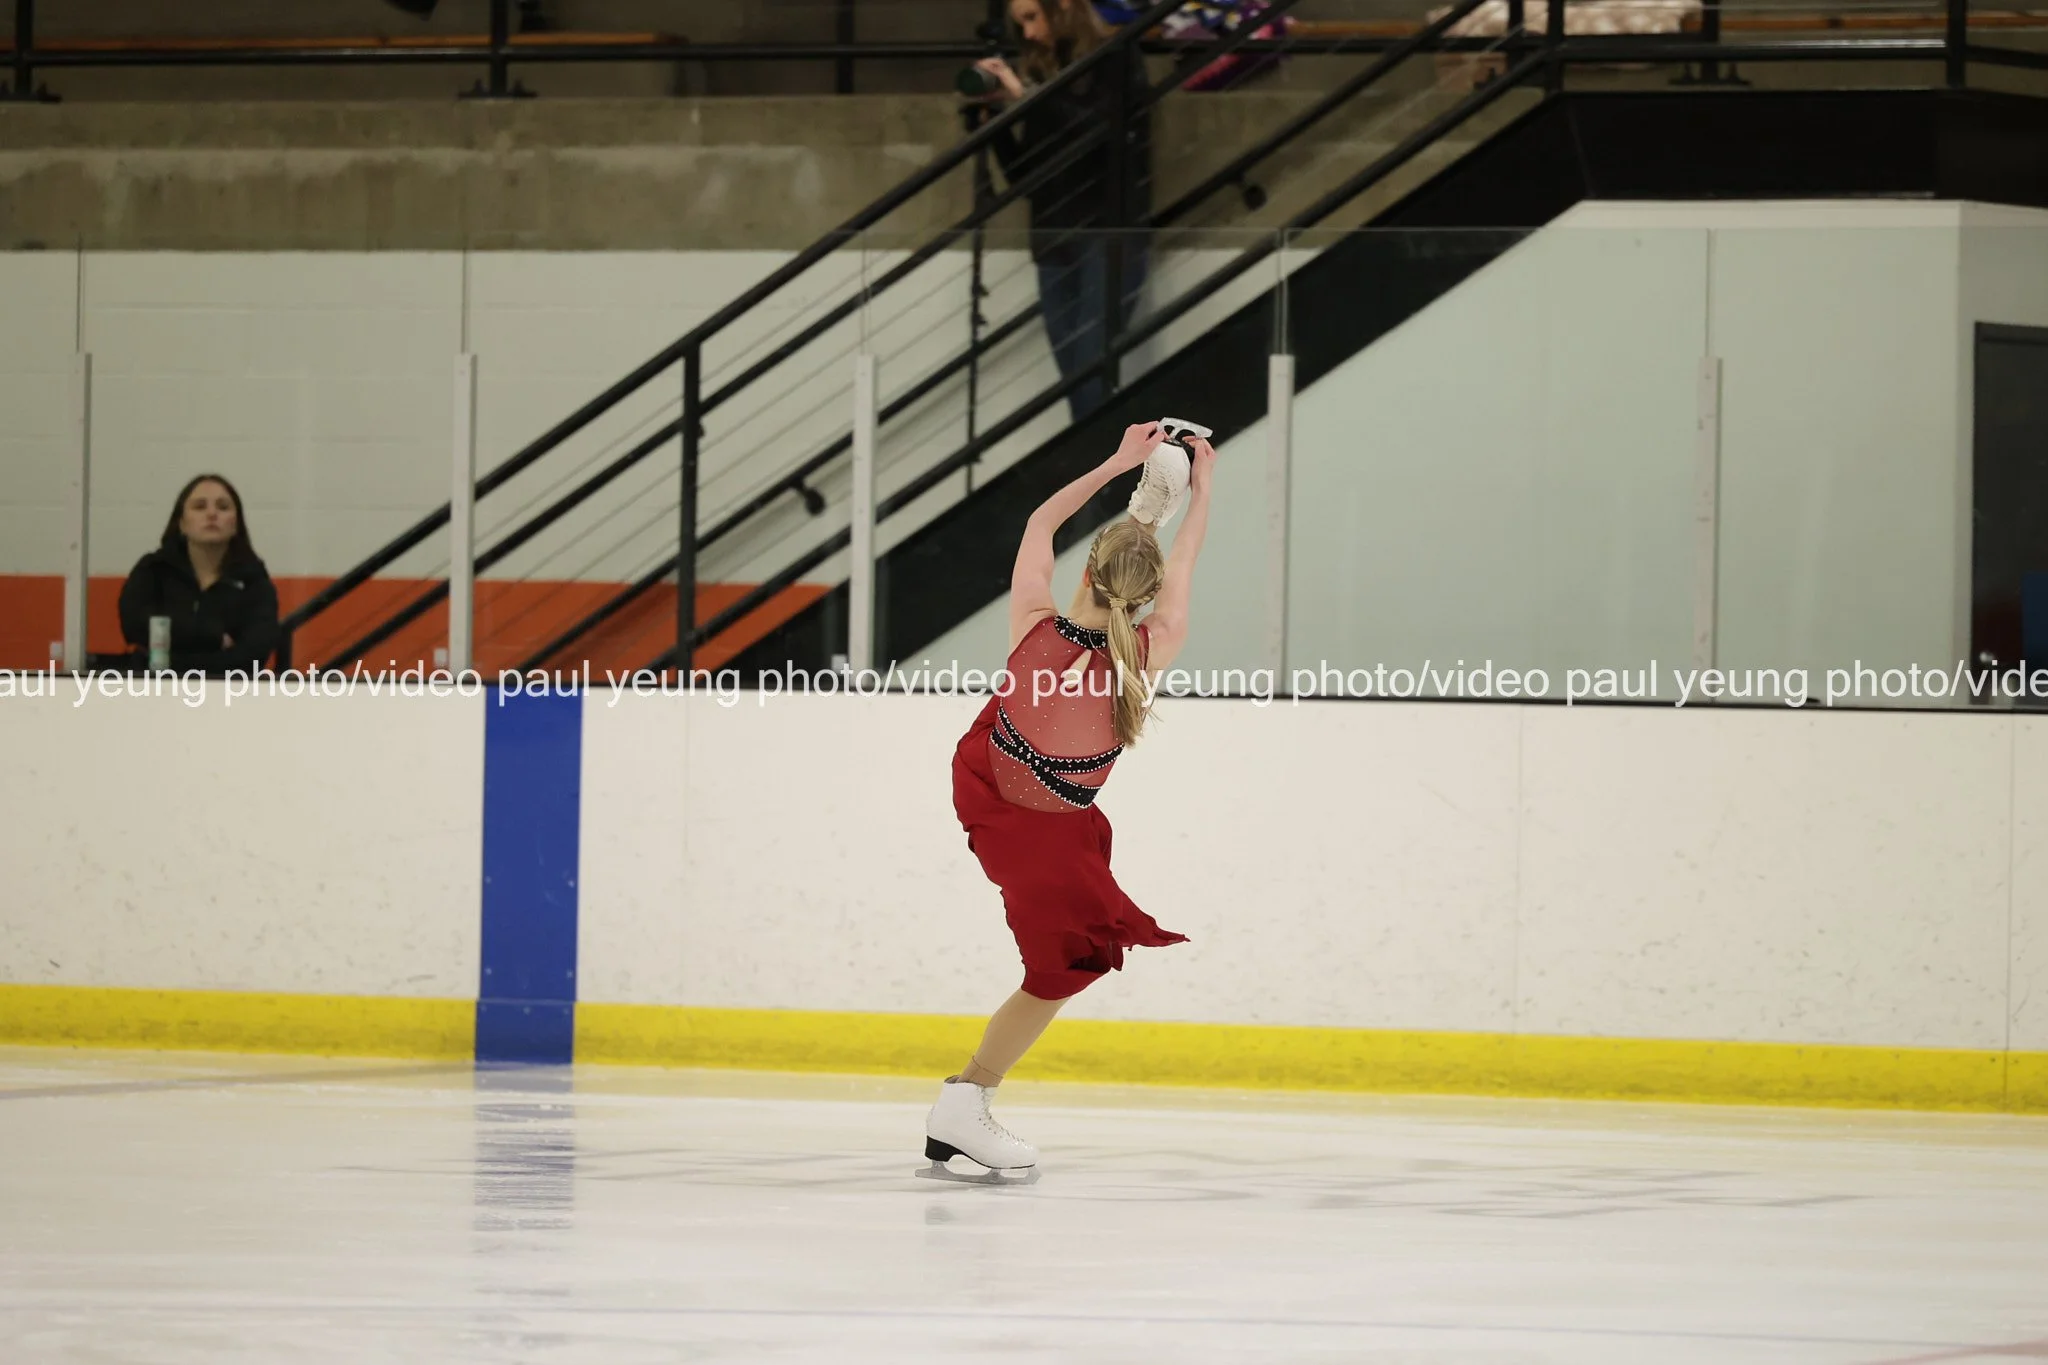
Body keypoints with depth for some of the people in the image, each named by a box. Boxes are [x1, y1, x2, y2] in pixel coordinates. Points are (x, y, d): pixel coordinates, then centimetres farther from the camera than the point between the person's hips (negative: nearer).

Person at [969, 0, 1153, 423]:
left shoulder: (1115, 63, 0)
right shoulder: (1041, 74, 15)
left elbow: (1103, 131, -17)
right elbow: (1023, 176, 14)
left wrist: (1026, 99, -16)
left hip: (1109, 237, -6)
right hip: (1055, 241, 6)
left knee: (1092, 373, -16)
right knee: (1077, 385, 0)